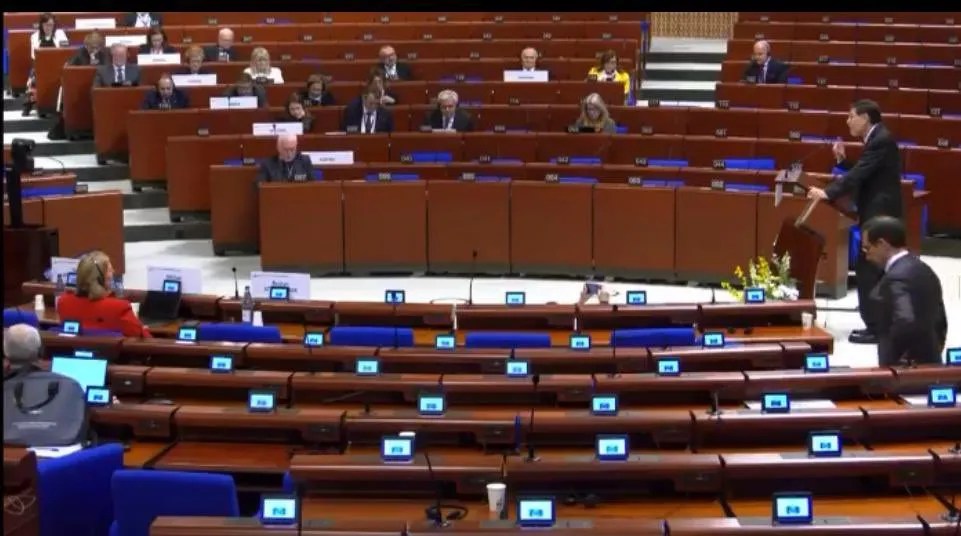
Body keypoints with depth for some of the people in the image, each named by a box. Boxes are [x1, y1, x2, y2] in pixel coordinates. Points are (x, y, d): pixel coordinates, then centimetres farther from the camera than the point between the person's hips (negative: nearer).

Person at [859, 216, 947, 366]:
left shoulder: (896, 278, -19)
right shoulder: (924, 270, 12)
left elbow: (905, 324, -33)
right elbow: (940, 321, 17)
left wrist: (891, 359, -20)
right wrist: (933, 353, 18)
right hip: (928, 364, 10)